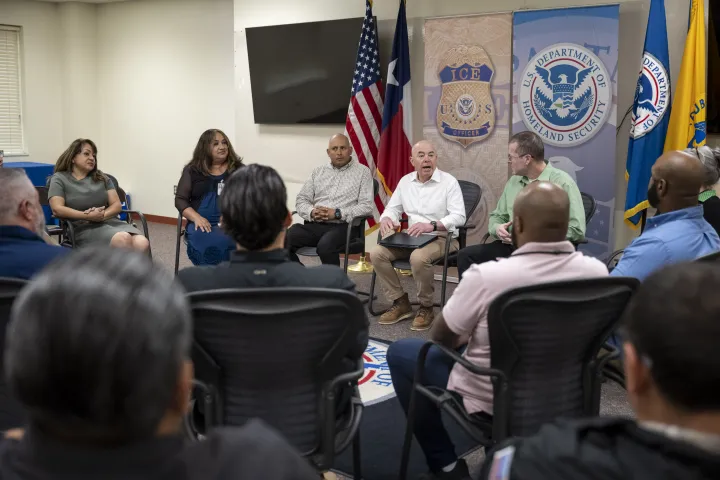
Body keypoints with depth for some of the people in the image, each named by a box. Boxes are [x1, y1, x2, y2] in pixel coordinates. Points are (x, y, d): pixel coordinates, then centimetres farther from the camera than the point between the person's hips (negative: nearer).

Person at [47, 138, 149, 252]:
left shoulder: (102, 178, 20)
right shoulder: (59, 178, 8)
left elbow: (117, 205, 12)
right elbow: (57, 209, -7)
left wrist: (102, 215, -10)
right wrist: (88, 216, -16)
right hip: (84, 228, -4)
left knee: (142, 244, -31)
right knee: (124, 239, -36)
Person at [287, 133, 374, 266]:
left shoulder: (362, 172, 7)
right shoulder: (318, 171, 20)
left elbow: (367, 206, -3)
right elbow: (301, 199, 16)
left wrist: (337, 213, -14)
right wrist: (311, 212, -7)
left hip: (343, 227, -4)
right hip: (314, 225, 4)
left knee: (325, 246, -37)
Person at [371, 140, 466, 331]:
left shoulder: (449, 181, -7)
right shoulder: (405, 181, 11)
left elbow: (459, 217, -16)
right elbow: (392, 208, 13)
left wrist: (432, 225, -32)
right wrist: (386, 219, -13)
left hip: (442, 238, -6)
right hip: (412, 238, 6)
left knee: (419, 257, -37)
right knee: (377, 253, -15)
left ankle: (426, 307, -14)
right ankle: (400, 302, -3)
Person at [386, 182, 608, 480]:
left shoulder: (487, 276, -29)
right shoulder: (597, 273, -15)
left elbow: (441, 337, -12)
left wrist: (466, 335, 13)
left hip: (490, 401, -5)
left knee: (400, 352, 14)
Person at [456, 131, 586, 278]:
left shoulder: (562, 182, -7)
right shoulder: (513, 182, 15)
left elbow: (577, 229, -14)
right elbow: (497, 216, 21)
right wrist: (498, 228, -3)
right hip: (511, 247, 7)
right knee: (466, 255, -12)